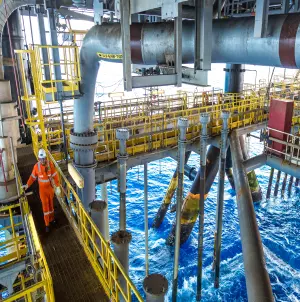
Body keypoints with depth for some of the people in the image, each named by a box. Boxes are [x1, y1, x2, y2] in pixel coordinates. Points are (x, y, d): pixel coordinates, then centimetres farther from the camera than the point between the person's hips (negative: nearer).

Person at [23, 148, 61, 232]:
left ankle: (51, 219, 40)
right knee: (45, 206, 5)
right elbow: (33, 177, -2)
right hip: (42, 189, -1)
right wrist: (27, 185, -10)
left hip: (50, 187, 1)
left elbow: (55, 176, -9)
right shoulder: (36, 166, -16)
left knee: (51, 204, 18)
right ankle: (47, 224, 17)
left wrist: (58, 187, -9)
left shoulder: (50, 164, -16)